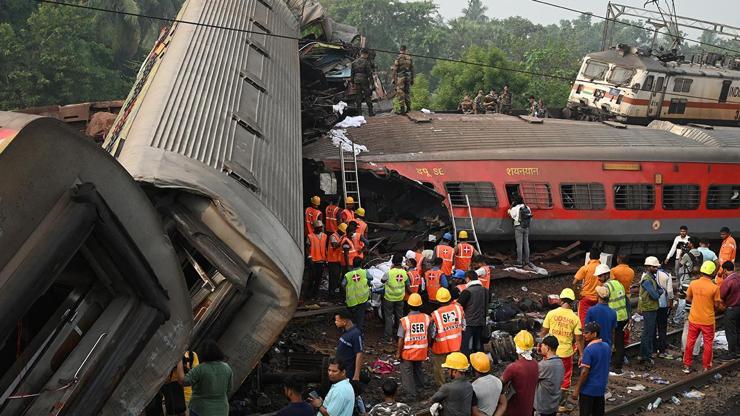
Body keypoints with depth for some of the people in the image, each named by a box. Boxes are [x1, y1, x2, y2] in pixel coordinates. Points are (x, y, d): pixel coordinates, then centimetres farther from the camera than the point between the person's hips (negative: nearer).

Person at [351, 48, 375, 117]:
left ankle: (359, 112, 6)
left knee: (358, 98, 7)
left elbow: (352, 73, 12)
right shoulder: (366, 62, -9)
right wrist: (371, 81, -6)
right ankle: (370, 112, 7)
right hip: (364, 81, -4)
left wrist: (352, 82, 18)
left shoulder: (354, 62, 7)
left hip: (357, 81, 4)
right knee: (368, 96, 4)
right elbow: (369, 73, -11)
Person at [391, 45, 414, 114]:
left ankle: (402, 109, -8)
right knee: (407, 92, 14)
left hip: (400, 78, -5)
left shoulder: (398, 58, -8)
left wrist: (394, 79, -3)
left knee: (400, 93, -4)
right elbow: (412, 69, 13)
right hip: (408, 77, 5)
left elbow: (394, 70, -10)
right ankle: (408, 108, 17)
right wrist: (412, 79, 20)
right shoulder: (409, 58, 8)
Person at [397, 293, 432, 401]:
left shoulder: (404, 321, -21)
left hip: (408, 352, -4)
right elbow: (429, 336, 0)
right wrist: (428, 348, 16)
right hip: (421, 351, 4)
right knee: (418, 369, 27)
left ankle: (411, 395, 17)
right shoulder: (427, 318, -10)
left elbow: (401, 339, -15)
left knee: (407, 373, 12)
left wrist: (398, 353, -3)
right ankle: (419, 388, 43)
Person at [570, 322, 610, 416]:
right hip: (601, 388, 7)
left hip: (588, 389, -7)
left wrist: (577, 389, -15)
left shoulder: (589, 350, -21)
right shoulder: (607, 347, 3)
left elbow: (585, 372, -21)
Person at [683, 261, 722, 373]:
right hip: (708, 320, -3)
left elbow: (688, 299, 2)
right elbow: (716, 305, -9)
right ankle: (706, 367, 19)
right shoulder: (715, 288, -17)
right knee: (708, 344, 13)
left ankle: (687, 366, 20)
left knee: (690, 342, 14)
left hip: (694, 319, 3)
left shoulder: (693, 284, -8)